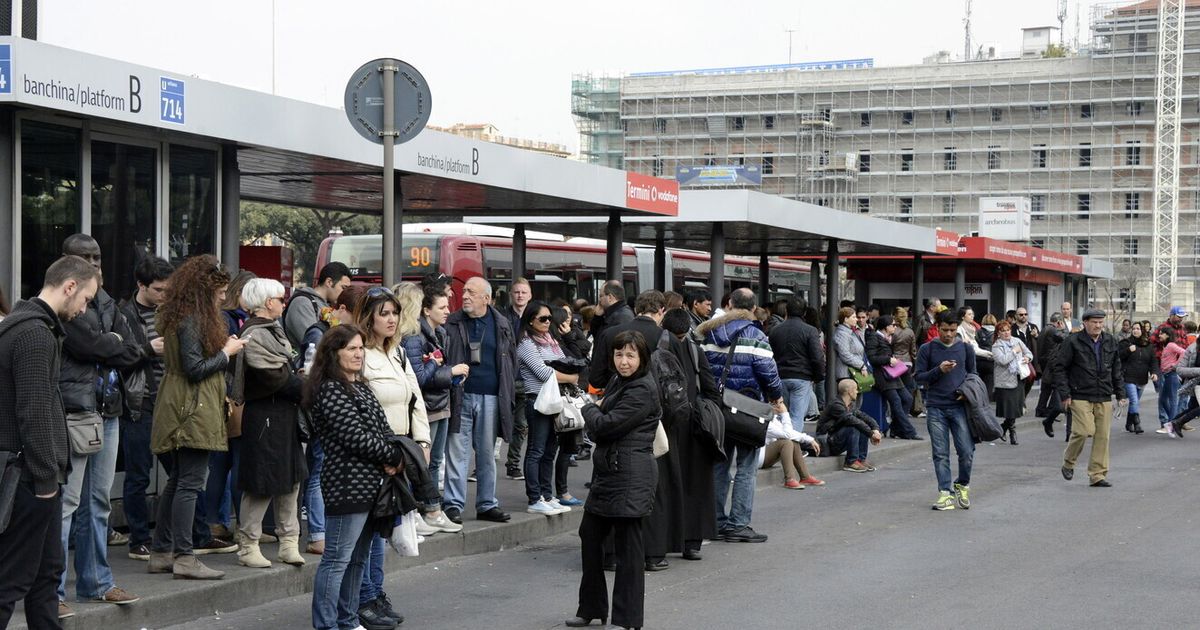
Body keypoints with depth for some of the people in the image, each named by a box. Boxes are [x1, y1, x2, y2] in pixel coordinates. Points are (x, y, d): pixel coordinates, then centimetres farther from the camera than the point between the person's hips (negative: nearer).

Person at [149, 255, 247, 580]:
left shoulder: (179, 316, 15)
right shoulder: (191, 321, -15)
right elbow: (195, 369, -19)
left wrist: (226, 347, 13)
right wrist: (227, 352, -7)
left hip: (178, 413, 11)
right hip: (193, 412, -11)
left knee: (176, 482, 14)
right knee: (190, 484, -9)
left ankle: (160, 553, 18)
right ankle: (184, 557, -8)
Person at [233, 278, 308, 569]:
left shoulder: (273, 329, 16)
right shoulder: (254, 335, -17)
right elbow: (276, 377, -20)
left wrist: (302, 383, 0)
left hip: (285, 414, 10)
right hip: (265, 416, -10)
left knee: (290, 479, 13)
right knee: (263, 483, -4)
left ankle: (289, 541, 20)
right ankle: (248, 545, 6)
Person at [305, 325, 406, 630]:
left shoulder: (361, 386, 16)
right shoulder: (330, 391, -13)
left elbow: (382, 428, 15)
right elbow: (356, 437, -18)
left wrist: (391, 460, -5)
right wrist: (395, 457, -8)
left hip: (370, 484, 10)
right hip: (348, 484, -10)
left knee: (358, 558, 16)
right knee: (337, 559, -5)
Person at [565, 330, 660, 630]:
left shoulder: (643, 390, -15)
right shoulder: (617, 382, 14)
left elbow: (606, 425, -17)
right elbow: (598, 429, 17)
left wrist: (590, 411, 0)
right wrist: (597, 412, -2)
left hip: (631, 474, -10)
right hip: (607, 470, 10)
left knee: (627, 544, -3)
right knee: (590, 534, 15)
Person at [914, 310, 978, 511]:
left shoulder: (966, 348, 8)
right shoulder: (927, 349, 3)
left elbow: (973, 374, 17)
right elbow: (919, 377, 3)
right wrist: (939, 370, -13)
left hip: (959, 406, 1)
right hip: (935, 408, -1)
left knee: (967, 451, -7)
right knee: (941, 454, 0)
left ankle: (962, 486, 16)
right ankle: (945, 493, 5)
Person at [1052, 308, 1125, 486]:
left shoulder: (1110, 342, 12)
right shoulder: (1073, 342, -5)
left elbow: (1116, 369, 21)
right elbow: (1059, 367, -3)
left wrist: (1120, 392, 16)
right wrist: (1065, 393, -8)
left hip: (1104, 398, 5)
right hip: (1081, 396, -5)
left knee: (1102, 436, 2)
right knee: (1084, 431, -16)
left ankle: (1098, 475, 11)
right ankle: (1068, 463, 10)